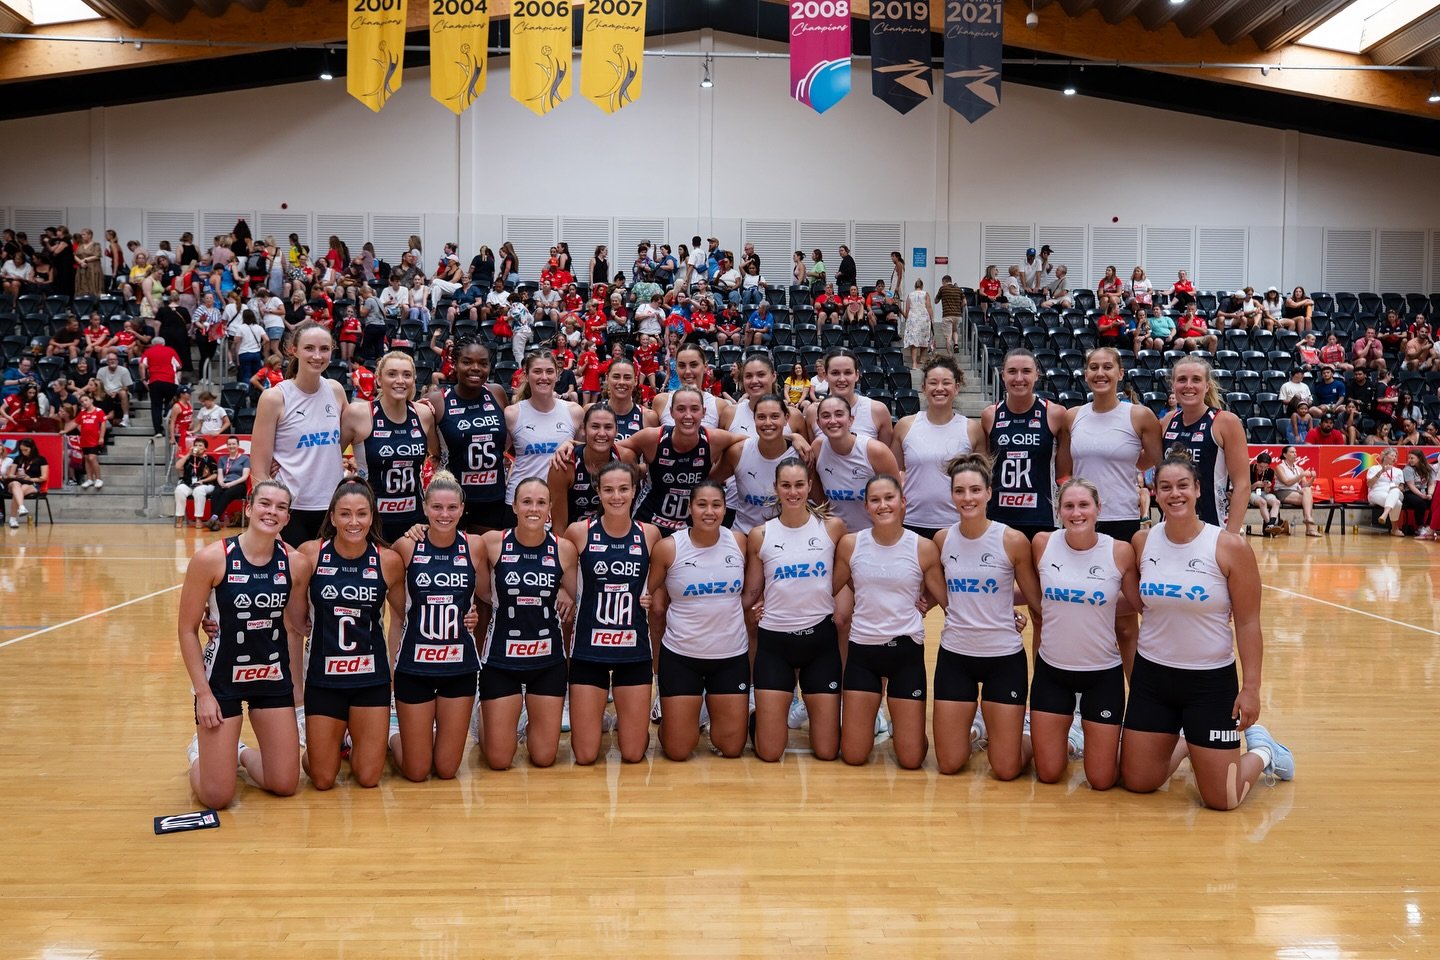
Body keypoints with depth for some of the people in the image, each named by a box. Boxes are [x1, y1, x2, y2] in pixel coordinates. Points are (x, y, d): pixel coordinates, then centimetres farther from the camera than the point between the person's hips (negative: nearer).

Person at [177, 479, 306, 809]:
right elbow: (187, 629, -9)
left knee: (285, 785, 6)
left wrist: (295, 683, 9)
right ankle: (200, 751, 33)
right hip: (221, 678, -3)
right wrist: (203, 693, -11)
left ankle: (241, 753, 37)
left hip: (274, 678, 3)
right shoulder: (212, 558, -17)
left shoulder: (296, 564, -7)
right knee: (216, 797, -1)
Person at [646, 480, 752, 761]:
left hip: (732, 655, 2)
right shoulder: (667, 548, -10)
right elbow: (654, 601, 3)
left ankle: (712, 710, 40)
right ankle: (672, 715, 35)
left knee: (731, 747, 8)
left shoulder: (739, 542, -4)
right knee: (678, 751, 2)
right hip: (681, 656, -2)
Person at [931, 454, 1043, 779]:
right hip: (955, 655, 3)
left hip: (1004, 656, -2)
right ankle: (976, 731, 38)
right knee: (949, 765, 6)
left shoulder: (1013, 540, -11)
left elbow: (1036, 600, -1)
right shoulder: (942, 539, -2)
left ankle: (1024, 738, 34)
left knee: (1006, 769, 1)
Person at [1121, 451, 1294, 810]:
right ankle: (1182, 744, 40)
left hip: (1211, 679, -3)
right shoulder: (1142, 542, -4)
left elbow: (1247, 623, -9)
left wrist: (1251, 687, -10)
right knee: (1137, 783, 10)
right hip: (1152, 674, 3)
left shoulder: (1230, 548, -14)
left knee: (1222, 800, 0)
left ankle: (1261, 749, 32)